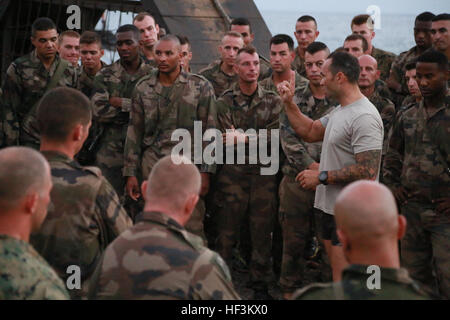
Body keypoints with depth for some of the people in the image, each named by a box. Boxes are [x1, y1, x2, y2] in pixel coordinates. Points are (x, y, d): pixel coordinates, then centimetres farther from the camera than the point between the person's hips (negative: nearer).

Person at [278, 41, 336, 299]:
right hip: (296, 179, 2)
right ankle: (290, 289, 21)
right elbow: (288, 138, -3)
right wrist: (312, 166, -14)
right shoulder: (294, 99, 7)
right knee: (294, 240, 9)